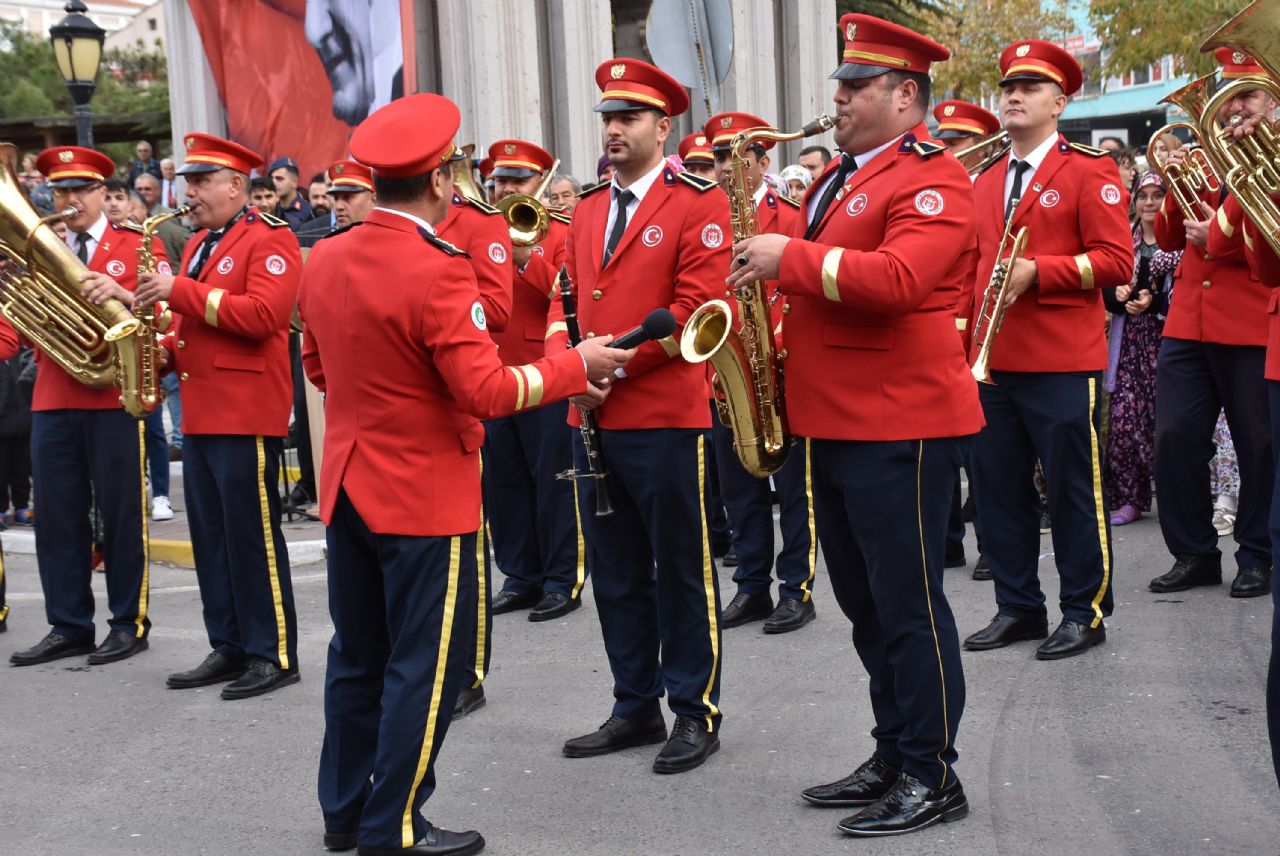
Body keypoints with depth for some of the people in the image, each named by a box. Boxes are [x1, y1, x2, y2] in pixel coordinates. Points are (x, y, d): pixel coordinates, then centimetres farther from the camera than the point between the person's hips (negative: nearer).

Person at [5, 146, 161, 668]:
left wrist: (122, 294, -23)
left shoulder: (138, 247, 4)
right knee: (57, 516, 6)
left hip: (115, 396, -4)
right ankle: (68, 626, 16)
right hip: (52, 403, 4)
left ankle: (130, 623, 12)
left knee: (121, 512, 1)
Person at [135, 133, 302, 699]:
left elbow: (263, 316, -22)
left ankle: (274, 654, 4)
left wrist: (181, 291, -20)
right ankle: (229, 648, 20)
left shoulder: (270, 239, -8)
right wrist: (163, 349, 6)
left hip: (247, 415, -9)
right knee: (211, 538, 12)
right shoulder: (199, 244, 19)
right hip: (199, 413, 9)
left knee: (252, 536, -4)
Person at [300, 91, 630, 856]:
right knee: (424, 665, 3)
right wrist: (577, 365, -11)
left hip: (349, 487, 8)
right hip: (426, 498, -8)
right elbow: (488, 392, -21)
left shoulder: (326, 259, 3)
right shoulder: (437, 270, -20)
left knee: (359, 657, 18)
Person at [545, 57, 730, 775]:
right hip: (592, 419, 7)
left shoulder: (699, 203, -5)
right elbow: (566, 299, 14)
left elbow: (694, 308, -14)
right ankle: (636, 707, 26)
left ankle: (696, 712, 16)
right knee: (616, 573, 13)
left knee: (682, 572, 4)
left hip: (668, 419, -6)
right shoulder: (588, 210, 15)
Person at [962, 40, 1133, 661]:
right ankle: (1017, 607, 22)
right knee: (998, 488, 10)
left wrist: (1035, 271, -19)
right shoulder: (985, 182, 15)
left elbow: (1116, 261, -9)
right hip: (991, 363, 6)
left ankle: (1085, 611, 15)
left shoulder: (1089, 170, -2)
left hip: (1063, 365, -6)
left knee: (1073, 490, 2)